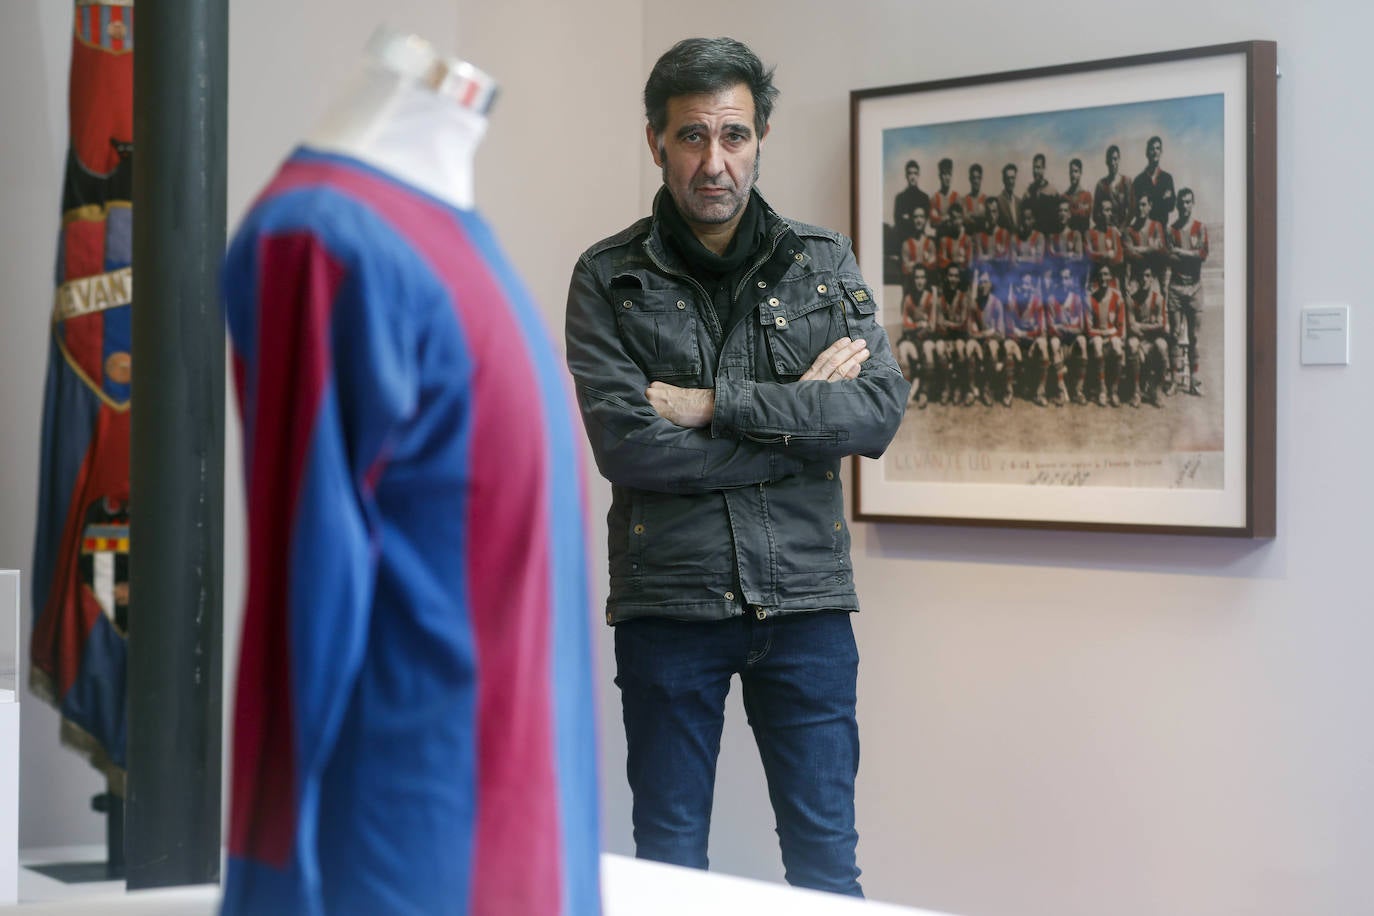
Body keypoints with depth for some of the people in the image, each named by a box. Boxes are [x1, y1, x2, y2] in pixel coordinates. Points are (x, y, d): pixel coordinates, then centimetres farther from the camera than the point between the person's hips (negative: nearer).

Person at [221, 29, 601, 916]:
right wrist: (306, 770, -19)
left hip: (502, 718, 9)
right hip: (414, 734, -9)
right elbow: (316, 522, -19)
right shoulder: (328, 235, -17)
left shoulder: (433, 222, 13)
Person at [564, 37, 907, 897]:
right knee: (668, 866, 6)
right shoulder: (609, 277, 0)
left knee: (827, 859, 6)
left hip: (805, 599, 2)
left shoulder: (825, 263, 7)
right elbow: (627, 445, -13)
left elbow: (881, 409, -6)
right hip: (667, 601, -1)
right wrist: (802, 418, -10)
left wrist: (715, 403, -13)